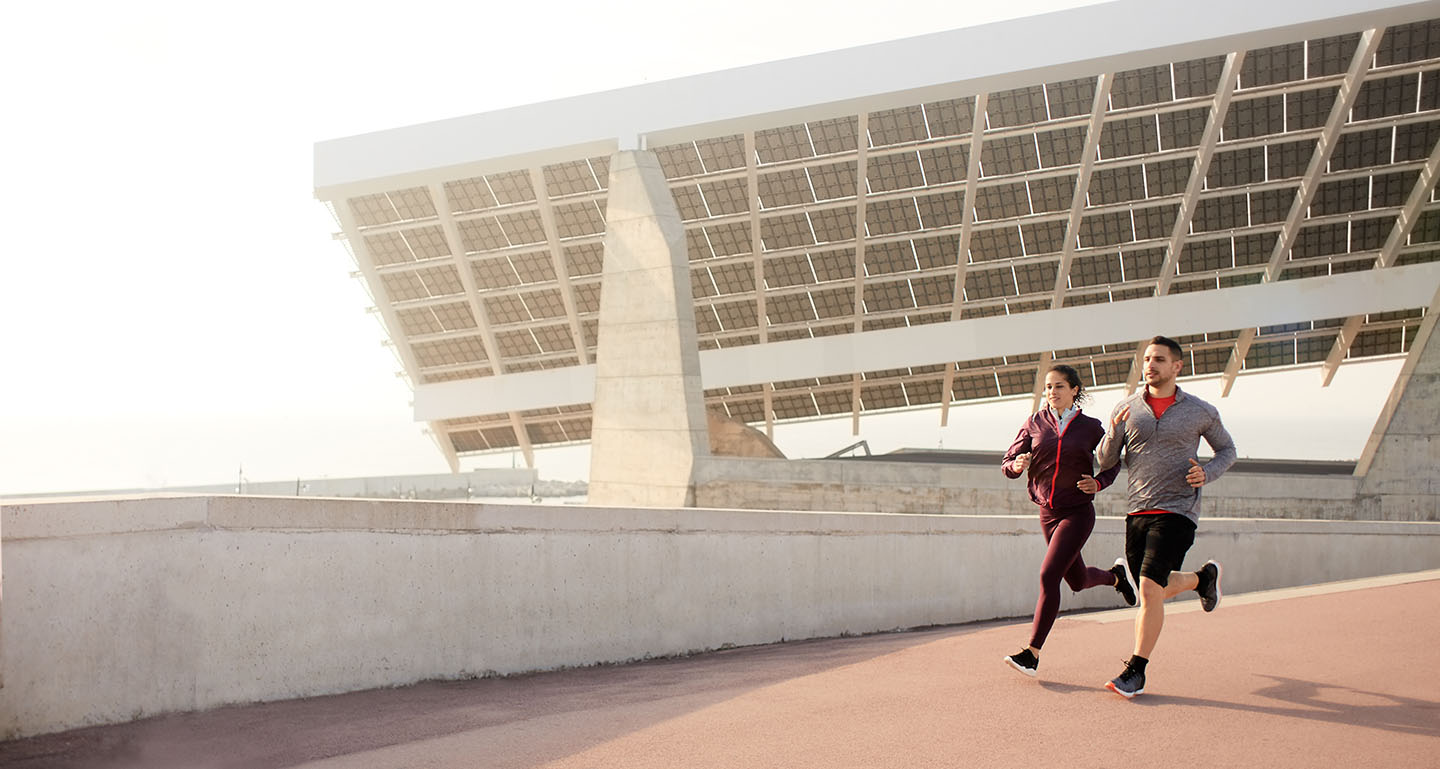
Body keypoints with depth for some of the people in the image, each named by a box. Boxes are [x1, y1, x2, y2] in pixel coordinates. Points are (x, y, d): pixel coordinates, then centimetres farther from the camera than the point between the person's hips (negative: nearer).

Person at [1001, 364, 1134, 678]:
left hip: (1078, 512, -4)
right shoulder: (1034, 423, 1)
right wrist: (1016, 465, -24)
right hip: (1048, 512, 4)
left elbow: (1113, 462, 11)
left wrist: (1099, 483, -9)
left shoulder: (1090, 427, -3)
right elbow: (1008, 465, 0)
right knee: (1078, 581, 17)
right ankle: (1115, 574, 52)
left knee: (1049, 575, -17)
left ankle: (1032, 653, -12)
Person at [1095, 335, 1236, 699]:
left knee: (1150, 589, -17)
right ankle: (1203, 577, 47)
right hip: (1138, 513, 4)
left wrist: (1207, 473, -6)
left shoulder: (1201, 412, 1)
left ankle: (1136, 672, -8)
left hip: (1177, 511, -4)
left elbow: (1227, 450, 15)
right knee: (1154, 590, 16)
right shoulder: (1126, 409, 5)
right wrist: (1114, 432, -16)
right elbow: (1106, 460, 5)